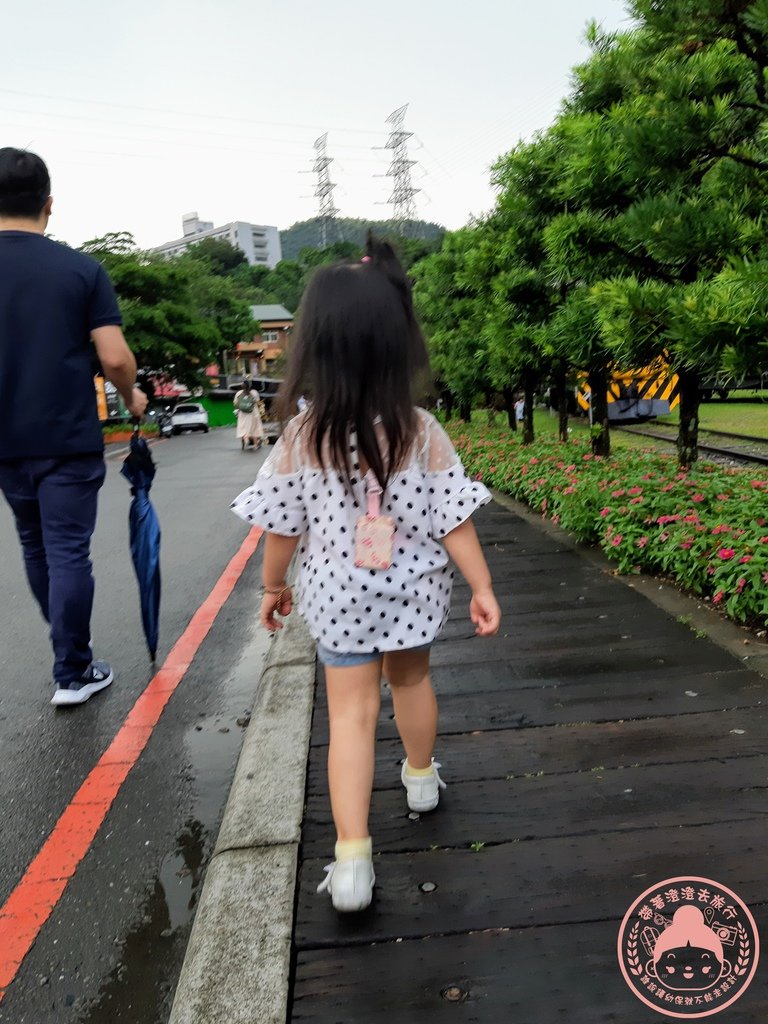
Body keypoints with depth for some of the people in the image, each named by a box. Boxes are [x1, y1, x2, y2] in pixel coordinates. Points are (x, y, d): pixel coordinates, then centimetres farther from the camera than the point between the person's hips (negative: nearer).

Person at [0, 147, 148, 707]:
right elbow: (115, 358, -12)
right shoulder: (83, 269, -7)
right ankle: (74, 674, 10)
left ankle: (71, 650, 36)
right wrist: (133, 398, 9)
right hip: (69, 439, -3)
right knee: (68, 553, 4)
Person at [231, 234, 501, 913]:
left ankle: (352, 856, 3)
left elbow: (281, 527, -7)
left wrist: (274, 587, 9)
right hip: (413, 590, 1)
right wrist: (483, 588, -2)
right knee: (411, 680, 25)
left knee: (351, 712, 8)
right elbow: (454, 519, -12)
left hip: (338, 598, -1)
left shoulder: (301, 437, -15)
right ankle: (422, 779, 49)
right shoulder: (422, 432, -15)